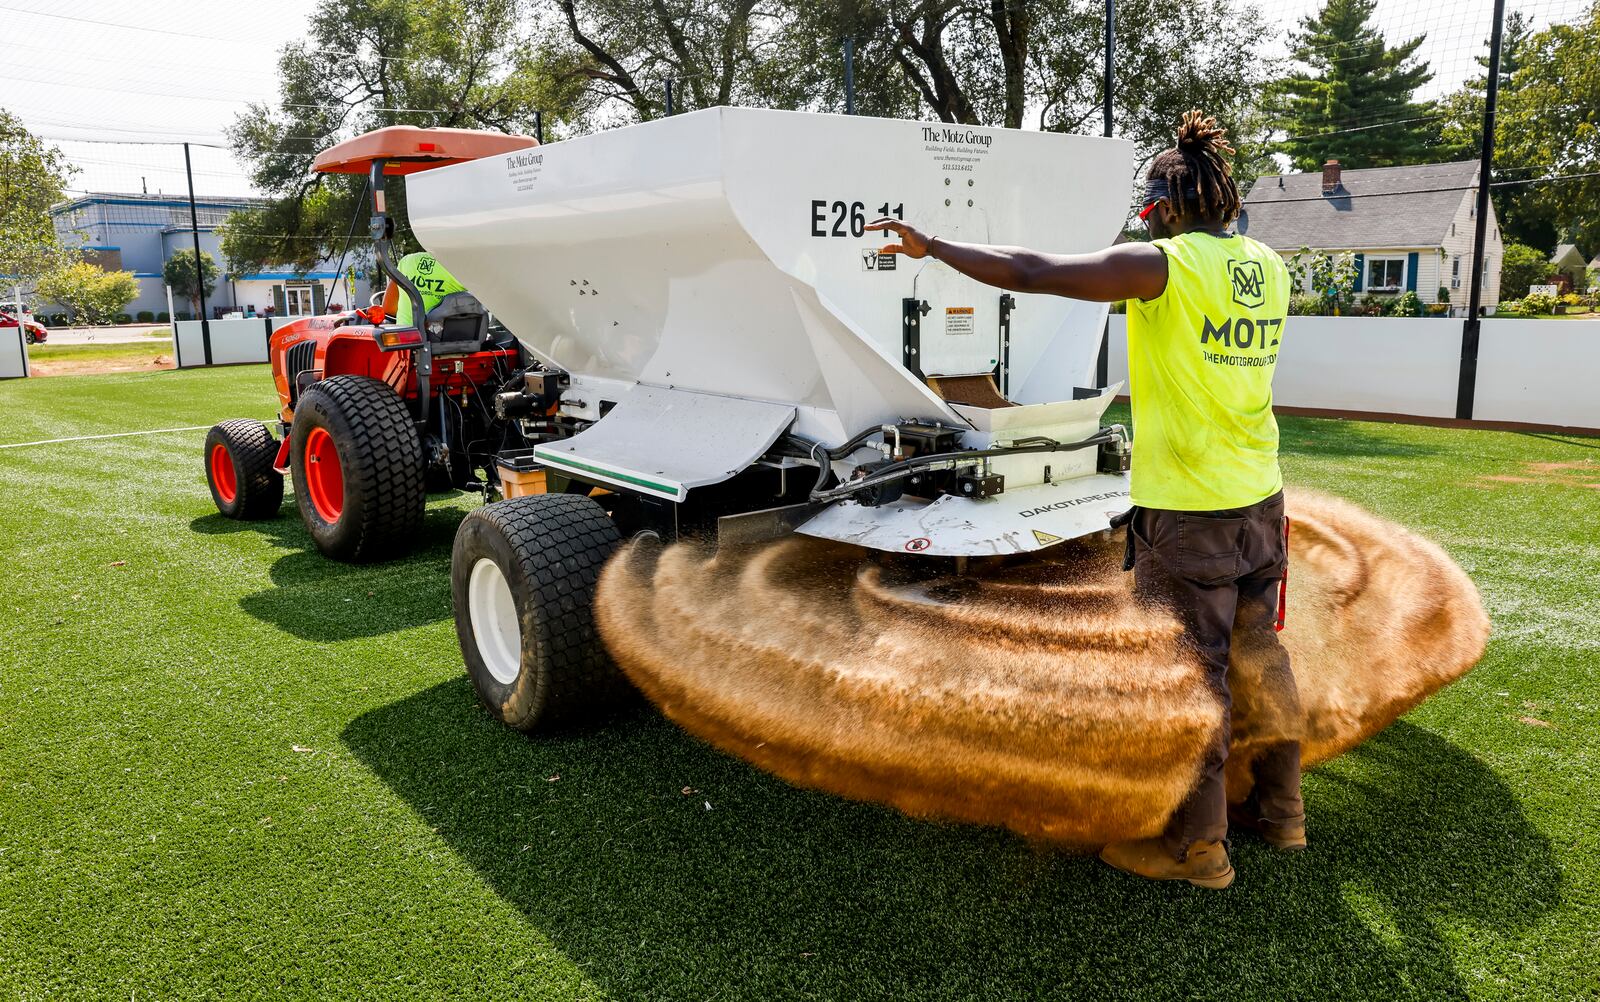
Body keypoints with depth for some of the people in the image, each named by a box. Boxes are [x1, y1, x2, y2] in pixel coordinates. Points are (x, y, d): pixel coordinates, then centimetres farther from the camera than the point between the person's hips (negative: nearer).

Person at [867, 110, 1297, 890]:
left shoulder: (1162, 265, -15)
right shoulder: (1266, 267, 7)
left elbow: (1026, 272, -17)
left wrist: (929, 246, -7)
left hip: (1186, 513, -8)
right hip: (1260, 503, 8)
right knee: (1262, 657, 19)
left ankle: (1194, 845, 16)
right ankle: (1279, 809, 34)